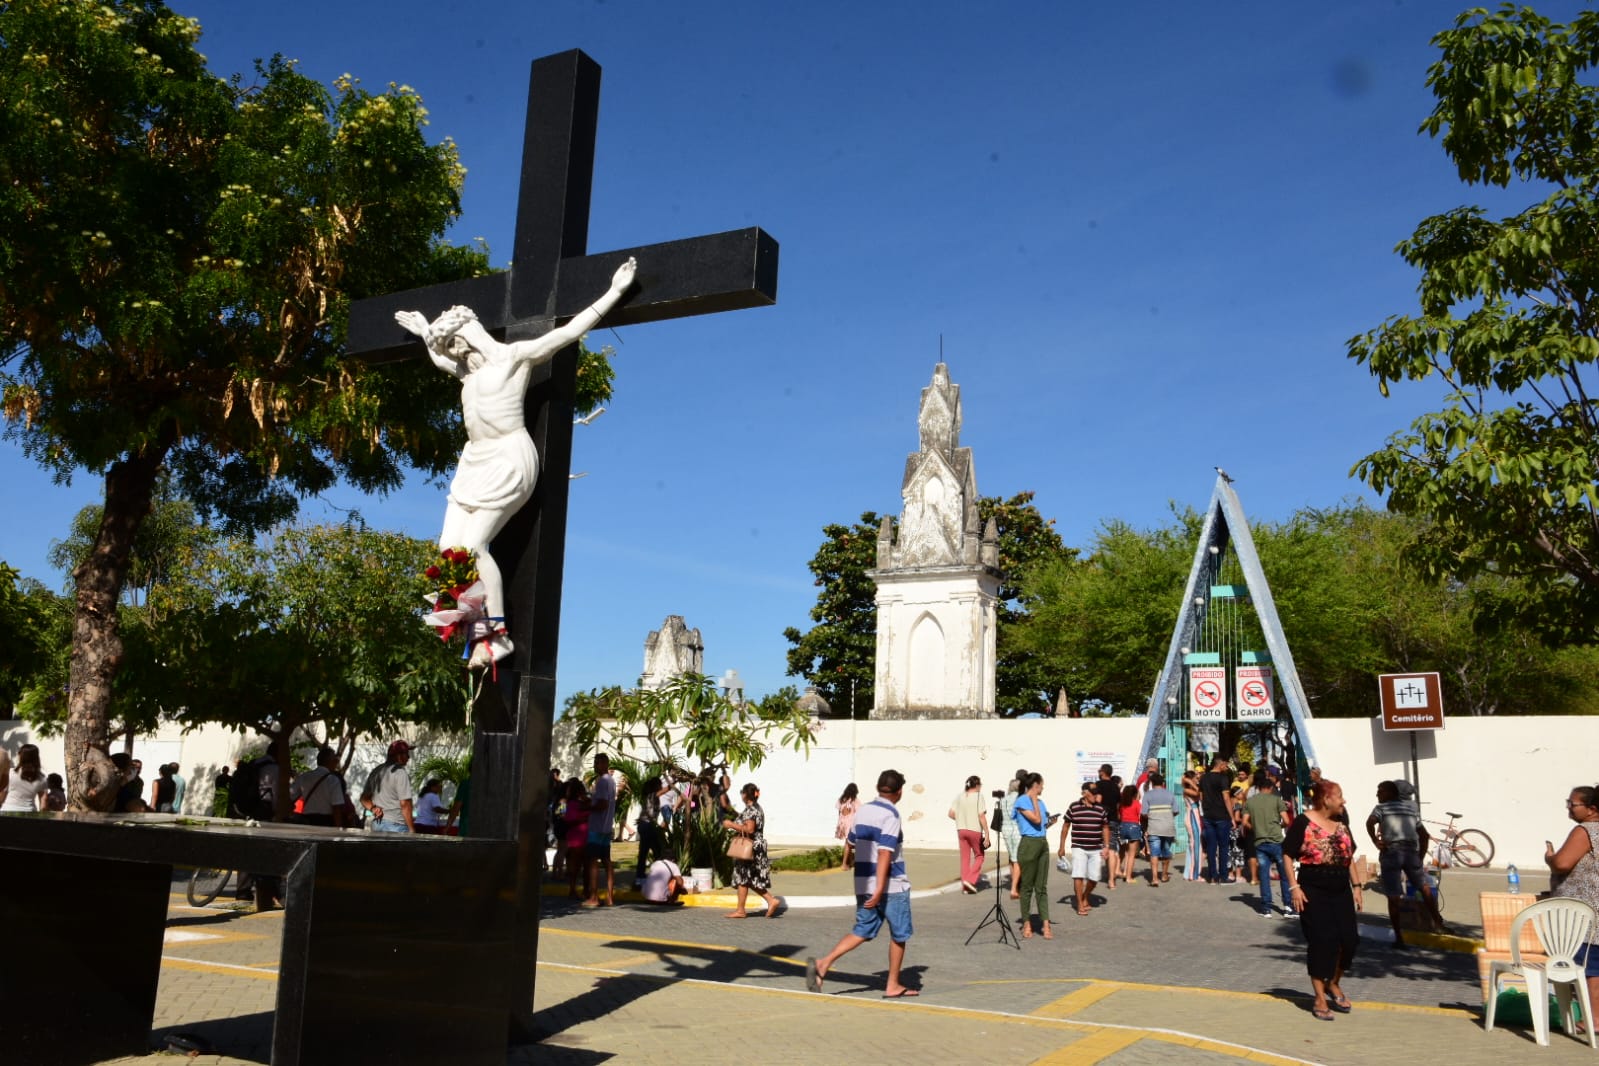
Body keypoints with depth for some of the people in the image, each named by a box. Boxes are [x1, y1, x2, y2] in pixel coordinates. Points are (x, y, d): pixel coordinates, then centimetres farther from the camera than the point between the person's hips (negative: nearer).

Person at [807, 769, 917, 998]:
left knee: (862, 931, 10)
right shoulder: (891, 815, -14)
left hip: (863, 883, 7)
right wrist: (879, 889, -25)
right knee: (899, 935, 10)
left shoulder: (862, 811, 8)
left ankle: (823, 963, -9)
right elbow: (884, 853, -22)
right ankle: (893, 986, 17)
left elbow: (852, 842, 18)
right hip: (892, 885, -7)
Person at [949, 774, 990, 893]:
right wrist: (987, 833, -11)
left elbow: (951, 813, 2)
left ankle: (965, 886, 13)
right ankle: (970, 879, -2)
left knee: (964, 858, 11)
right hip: (975, 830, -5)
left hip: (961, 830, 5)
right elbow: (981, 816, -14)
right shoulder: (978, 796, -9)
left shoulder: (960, 797, 6)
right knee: (979, 855, 13)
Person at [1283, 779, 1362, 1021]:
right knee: (1321, 942, -4)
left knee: (1349, 938, 2)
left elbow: (1349, 856, 19)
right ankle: (1320, 999, 8)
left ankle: (1333, 984, 27)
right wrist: (1294, 887, -14)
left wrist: (1356, 885, 12)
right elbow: (1287, 855, -9)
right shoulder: (1303, 823, -9)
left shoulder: (1340, 824, 12)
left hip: (1340, 891, 6)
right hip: (1314, 892, -6)